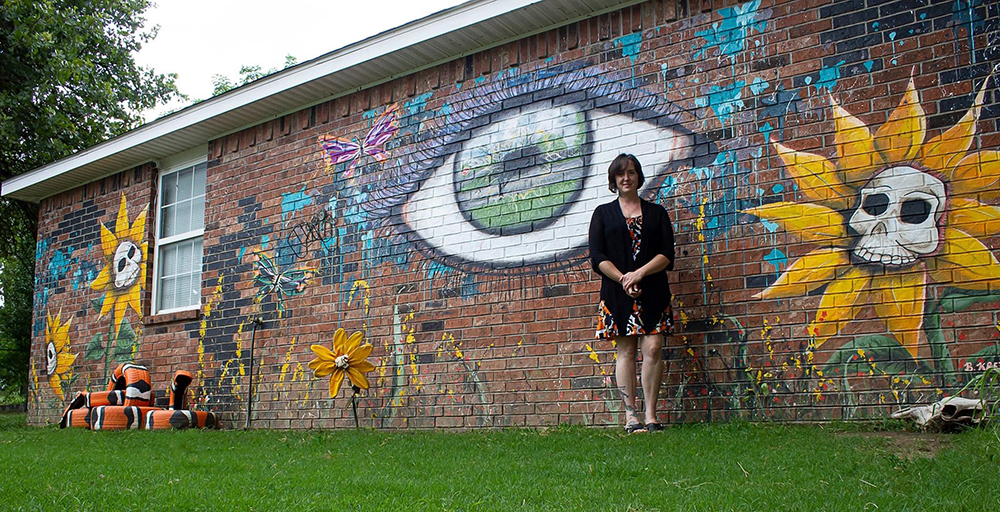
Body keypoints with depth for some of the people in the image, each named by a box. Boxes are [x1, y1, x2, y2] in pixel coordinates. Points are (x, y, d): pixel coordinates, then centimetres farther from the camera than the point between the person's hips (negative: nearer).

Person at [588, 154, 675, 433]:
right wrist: (623, 278, -11)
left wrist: (640, 273, -12)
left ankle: (651, 415, -3)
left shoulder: (656, 212, 14)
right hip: (617, 292, -1)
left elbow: (667, 254, 4)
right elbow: (597, 256, 2)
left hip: (653, 292, 1)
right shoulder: (603, 213, 12)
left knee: (653, 348, -9)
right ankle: (630, 416, -1)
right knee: (626, 351, -2)